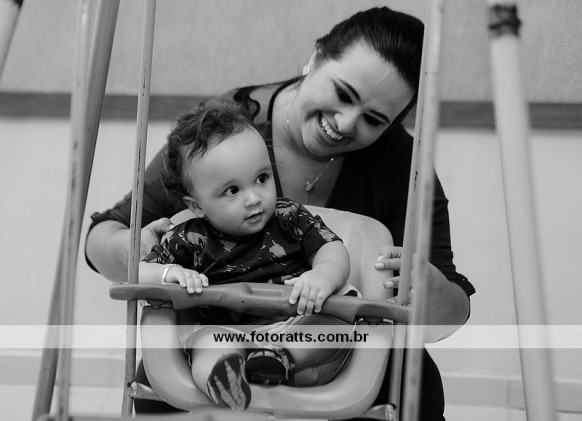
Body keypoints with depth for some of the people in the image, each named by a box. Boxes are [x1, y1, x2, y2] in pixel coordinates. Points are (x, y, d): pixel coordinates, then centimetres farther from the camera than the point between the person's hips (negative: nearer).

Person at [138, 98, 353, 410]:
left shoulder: (290, 218, 11)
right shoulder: (190, 240, 9)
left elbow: (333, 250, 3)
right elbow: (133, 273, 9)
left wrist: (323, 275, -22)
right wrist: (169, 273, -15)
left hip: (299, 325, 2)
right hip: (226, 332, -1)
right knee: (205, 338, -33)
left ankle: (276, 358, -45)